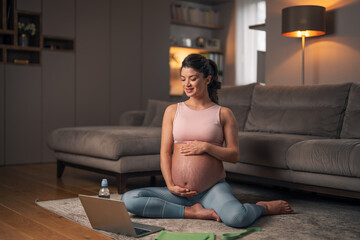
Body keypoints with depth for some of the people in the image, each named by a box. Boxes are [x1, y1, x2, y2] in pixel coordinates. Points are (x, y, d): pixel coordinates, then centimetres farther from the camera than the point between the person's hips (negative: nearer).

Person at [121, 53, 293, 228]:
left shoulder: (223, 114, 4)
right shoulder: (172, 111, 9)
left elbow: (234, 155, 2)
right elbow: (165, 152, 7)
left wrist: (206, 146, -13)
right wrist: (171, 186, -6)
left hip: (213, 189, -3)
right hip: (178, 192, 3)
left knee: (237, 218, -35)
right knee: (129, 199, -20)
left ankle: (265, 207, 2)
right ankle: (192, 212, -12)